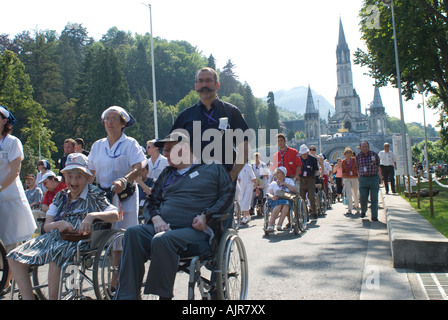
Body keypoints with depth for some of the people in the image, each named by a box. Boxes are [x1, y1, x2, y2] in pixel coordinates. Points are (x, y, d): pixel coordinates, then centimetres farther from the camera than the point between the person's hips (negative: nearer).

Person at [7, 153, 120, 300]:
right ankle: (27, 297, 0)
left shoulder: (95, 194, 4)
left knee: (55, 255, -36)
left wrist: (92, 215, -27)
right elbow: (46, 226, 13)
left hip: (78, 240, -6)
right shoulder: (61, 196, 20)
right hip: (53, 237, 7)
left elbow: (115, 214, -10)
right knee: (14, 258, -8)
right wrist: (58, 224, -11)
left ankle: (53, 297, -18)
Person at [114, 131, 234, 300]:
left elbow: (227, 194, 3)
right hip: (162, 227, 5)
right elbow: (152, 201, 26)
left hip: (194, 229, -5)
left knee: (162, 240, -35)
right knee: (133, 233, -24)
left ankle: (162, 295, -24)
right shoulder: (167, 173, 28)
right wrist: (156, 218, 3)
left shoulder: (213, 169, 11)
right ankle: (127, 295, -25)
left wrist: (206, 216, -10)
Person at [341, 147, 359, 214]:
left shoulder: (354, 160, 0)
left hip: (355, 178, -1)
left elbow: (357, 168, 5)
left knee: (355, 193, 6)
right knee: (348, 194, -7)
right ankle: (350, 209, -4)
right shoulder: (343, 162, 6)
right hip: (346, 179, 1)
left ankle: (357, 206, 29)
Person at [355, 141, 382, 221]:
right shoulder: (358, 156, 1)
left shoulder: (374, 154, 0)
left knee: (374, 198, -2)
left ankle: (374, 216, 6)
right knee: (363, 197, -1)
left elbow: (378, 166, 13)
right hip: (363, 179, 1)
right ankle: (363, 210, 29)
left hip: (374, 178, -1)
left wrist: (380, 177, 18)